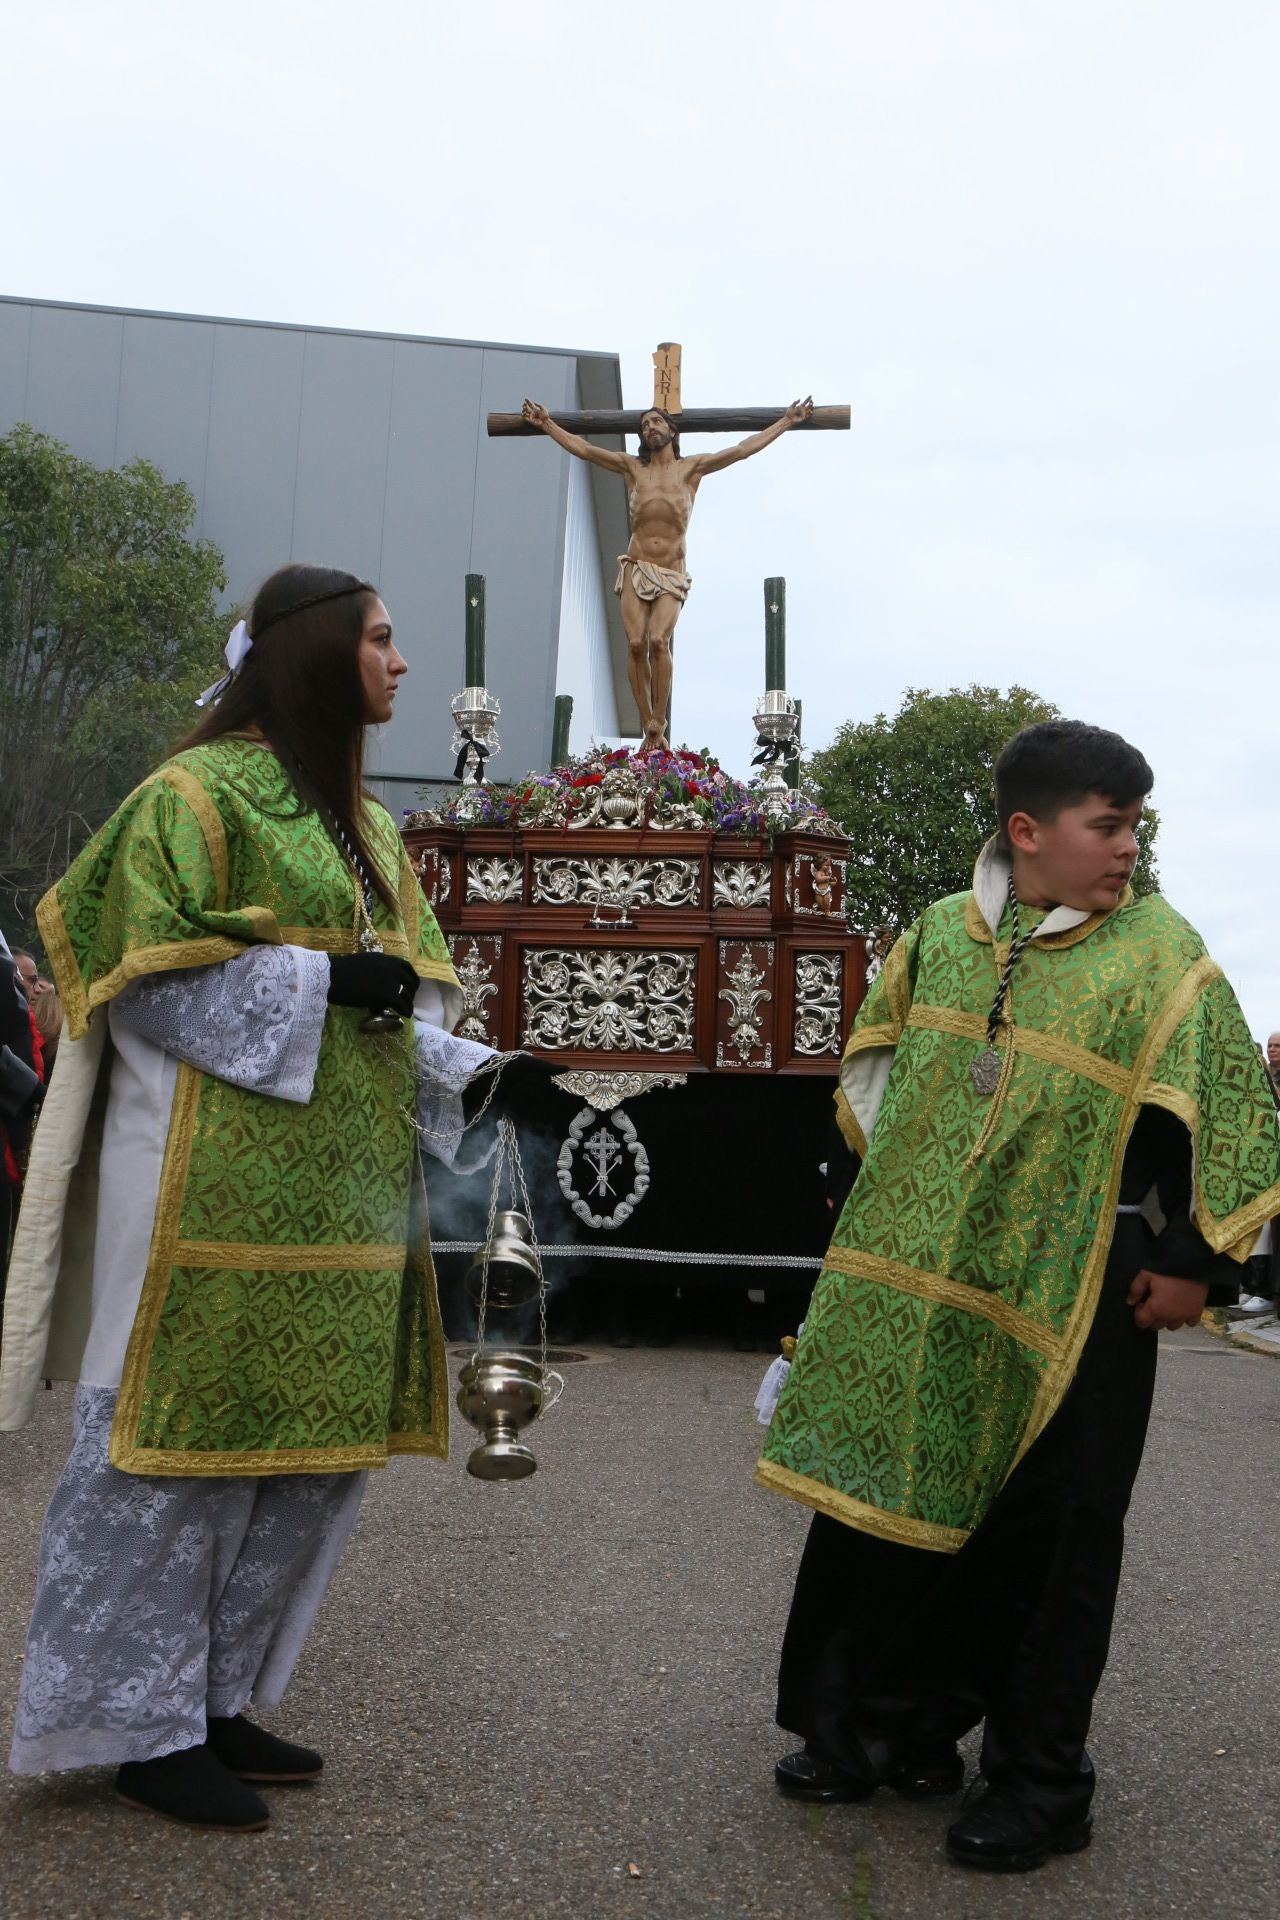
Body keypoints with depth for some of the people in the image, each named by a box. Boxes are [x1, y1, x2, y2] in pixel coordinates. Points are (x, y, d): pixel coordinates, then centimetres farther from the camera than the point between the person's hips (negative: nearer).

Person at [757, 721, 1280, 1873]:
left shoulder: (1161, 957, -9)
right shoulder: (938, 934, 2)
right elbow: (875, 1059, 17)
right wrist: (899, 1184, 9)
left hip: (1075, 1299, -4)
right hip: (920, 1285, 4)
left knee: (1048, 1540, 6)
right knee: (891, 1502, 13)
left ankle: (1042, 1785, 22)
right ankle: (894, 1730, 32)